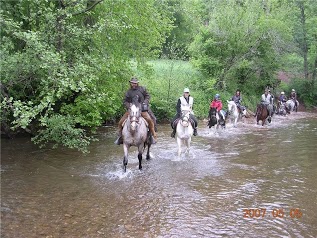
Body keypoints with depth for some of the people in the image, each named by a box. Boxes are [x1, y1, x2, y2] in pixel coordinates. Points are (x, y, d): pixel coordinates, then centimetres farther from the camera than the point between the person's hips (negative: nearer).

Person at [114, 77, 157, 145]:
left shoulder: (142, 89, 6)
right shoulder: (128, 92, 9)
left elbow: (147, 96, 11)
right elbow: (125, 101, 10)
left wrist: (145, 103, -6)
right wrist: (129, 107, -9)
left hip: (142, 109, -2)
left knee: (149, 120, -27)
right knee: (120, 122, -7)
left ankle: (153, 136, -13)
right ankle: (120, 137, 12)